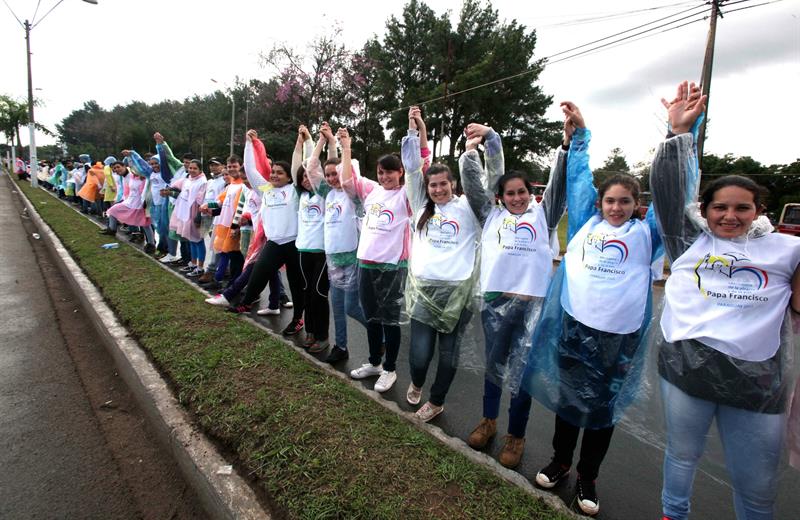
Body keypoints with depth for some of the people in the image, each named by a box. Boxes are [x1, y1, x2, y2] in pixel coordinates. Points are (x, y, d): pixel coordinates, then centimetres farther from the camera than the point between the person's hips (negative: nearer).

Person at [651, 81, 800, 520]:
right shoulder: (690, 240, 4)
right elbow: (669, 189, -1)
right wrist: (680, 132, -7)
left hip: (758, 381, 1)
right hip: (686, 367, 0)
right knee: (682, 455, 20)